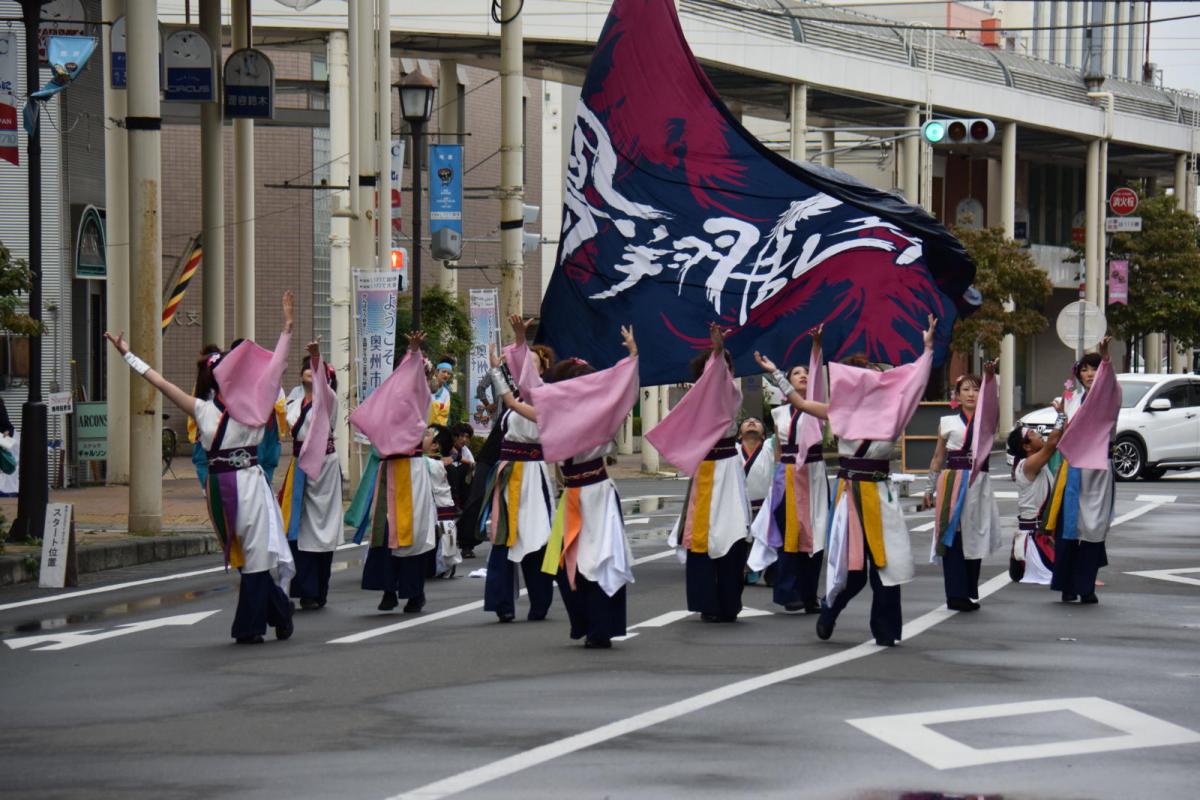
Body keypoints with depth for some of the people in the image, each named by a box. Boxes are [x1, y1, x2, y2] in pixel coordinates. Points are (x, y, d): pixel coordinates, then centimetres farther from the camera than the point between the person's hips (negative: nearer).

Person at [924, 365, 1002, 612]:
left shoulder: (987, 420, 8)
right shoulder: (947, 422, 8)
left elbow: (994, 403, -15)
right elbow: (937, 458, 13)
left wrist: (990, 377, -31)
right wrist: (930, 489, 11)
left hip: (978, 483, 1)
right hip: (952, 482, -1)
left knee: (974, 537, 4)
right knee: (952, 537, -5)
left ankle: (968, 592, 13)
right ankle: (956, 594, -5)